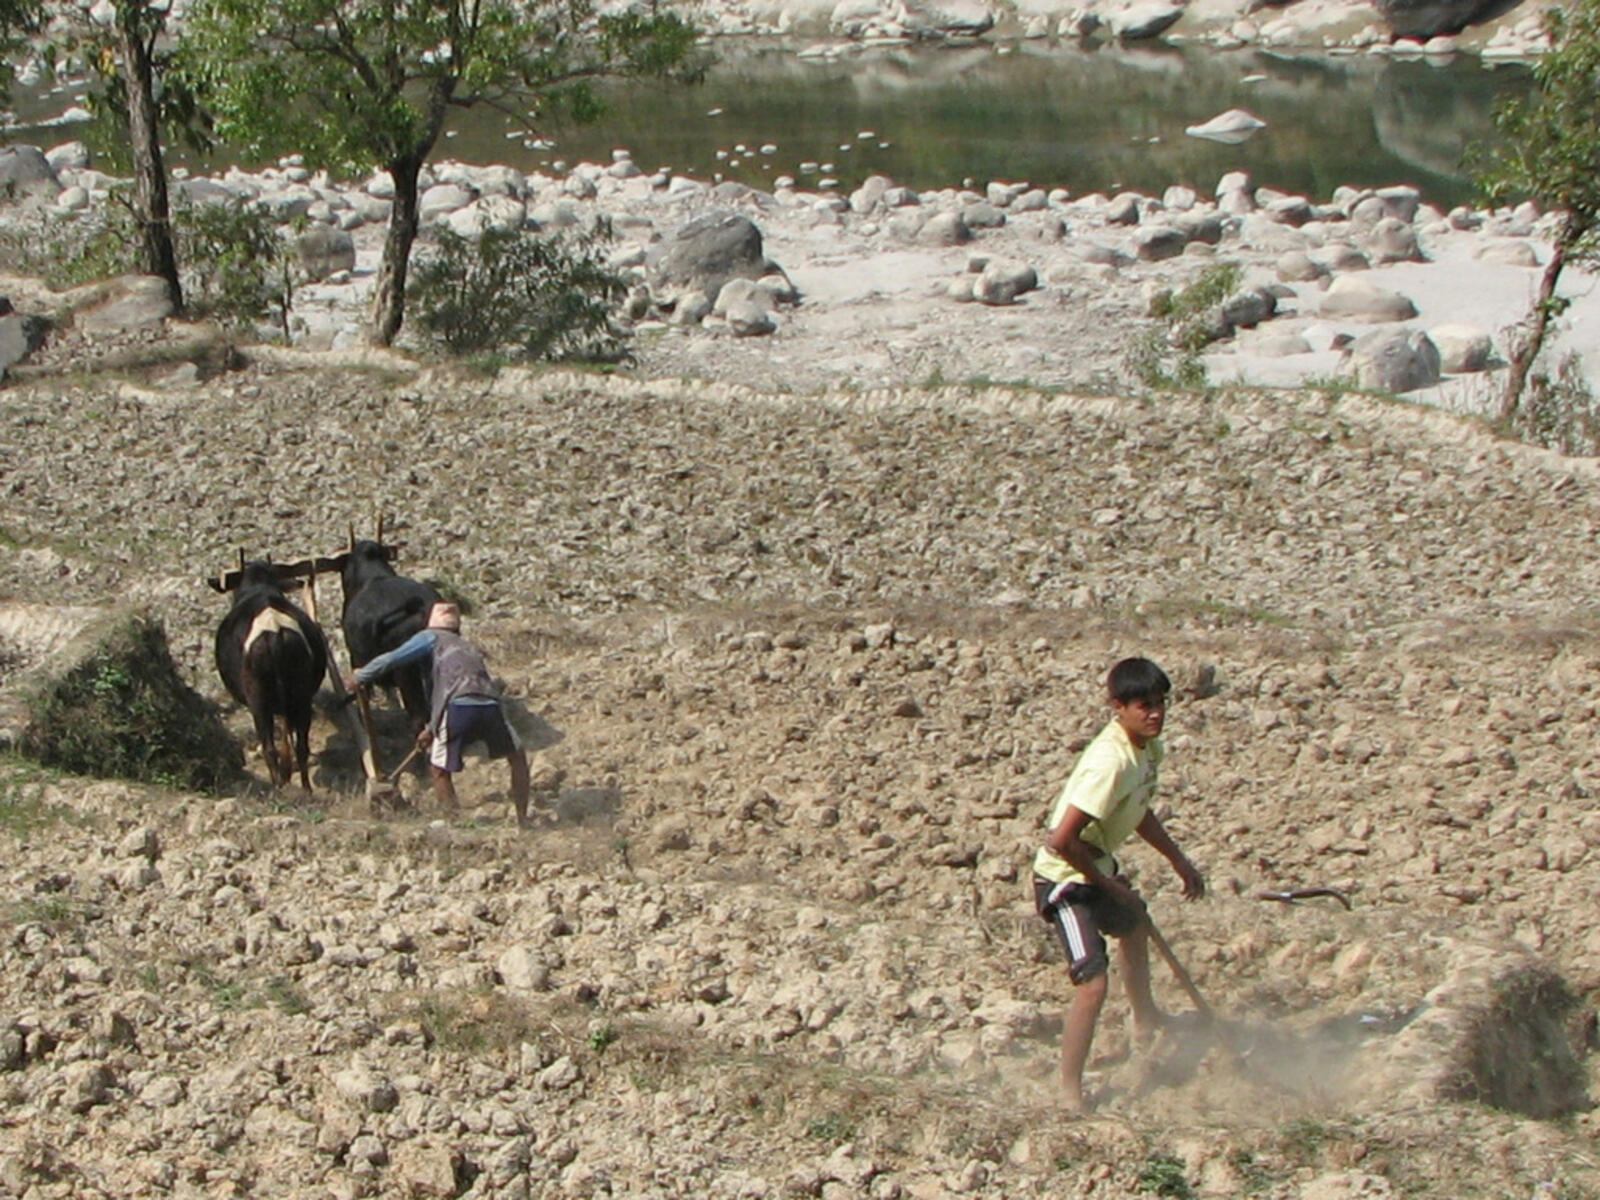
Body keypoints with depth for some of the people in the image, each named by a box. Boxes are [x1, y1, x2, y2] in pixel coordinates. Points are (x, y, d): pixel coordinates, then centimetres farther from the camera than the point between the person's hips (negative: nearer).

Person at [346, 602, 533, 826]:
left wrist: (358, 678, 34)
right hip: (491, 706, 4)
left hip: (458, 709, -4)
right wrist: (432, 728, 47)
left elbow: (391, 659, 19)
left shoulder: (432, 638, 21)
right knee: (517, 757, 26)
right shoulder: (469, 647, 36)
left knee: (439, 769, 16)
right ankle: (523, 820, 26)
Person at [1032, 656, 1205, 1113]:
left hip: (1098, 866, 11)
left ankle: (1145, 1019, 65)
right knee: (1092, 983, -22)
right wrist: (1106, 883, -21)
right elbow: (1061, 840, -36)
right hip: (1065, 876, -11)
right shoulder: (1111, 762, -33)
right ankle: (1070, 1094, -9)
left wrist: (1179, 861, 15)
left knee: (1134, 922, 35)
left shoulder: (1148, 748, -3)